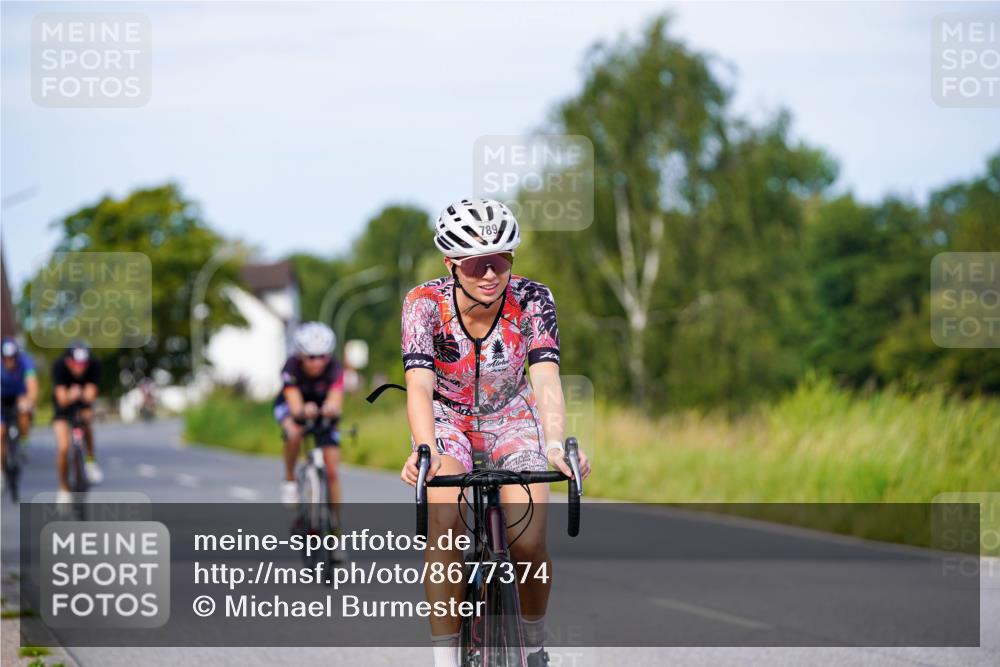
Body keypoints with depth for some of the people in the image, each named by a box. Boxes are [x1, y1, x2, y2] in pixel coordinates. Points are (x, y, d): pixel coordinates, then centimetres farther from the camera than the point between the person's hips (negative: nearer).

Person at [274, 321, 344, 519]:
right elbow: (295, 408, -41)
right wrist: (304, 412, -65)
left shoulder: (334, 369, -32)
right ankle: (289, 480, -13)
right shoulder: (292, 367, -33)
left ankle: (337, 523, 1)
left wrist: (331, 409, -68)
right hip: (290, 405, -1)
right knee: (294, 434, -37)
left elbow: (336, 403, -44)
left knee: (332, 471, -8)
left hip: (323, 412, 1)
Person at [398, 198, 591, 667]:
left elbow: (545, 377, -32)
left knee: (528, 542, -20)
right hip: (447, 420, -1)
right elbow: (419, 385, -35)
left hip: (511, 421, 1)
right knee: (446, 529, -29)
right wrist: (425, 450, -54)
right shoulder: (426, 303, -24)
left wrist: (556, 444, -51)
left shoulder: (531, 301, -22)